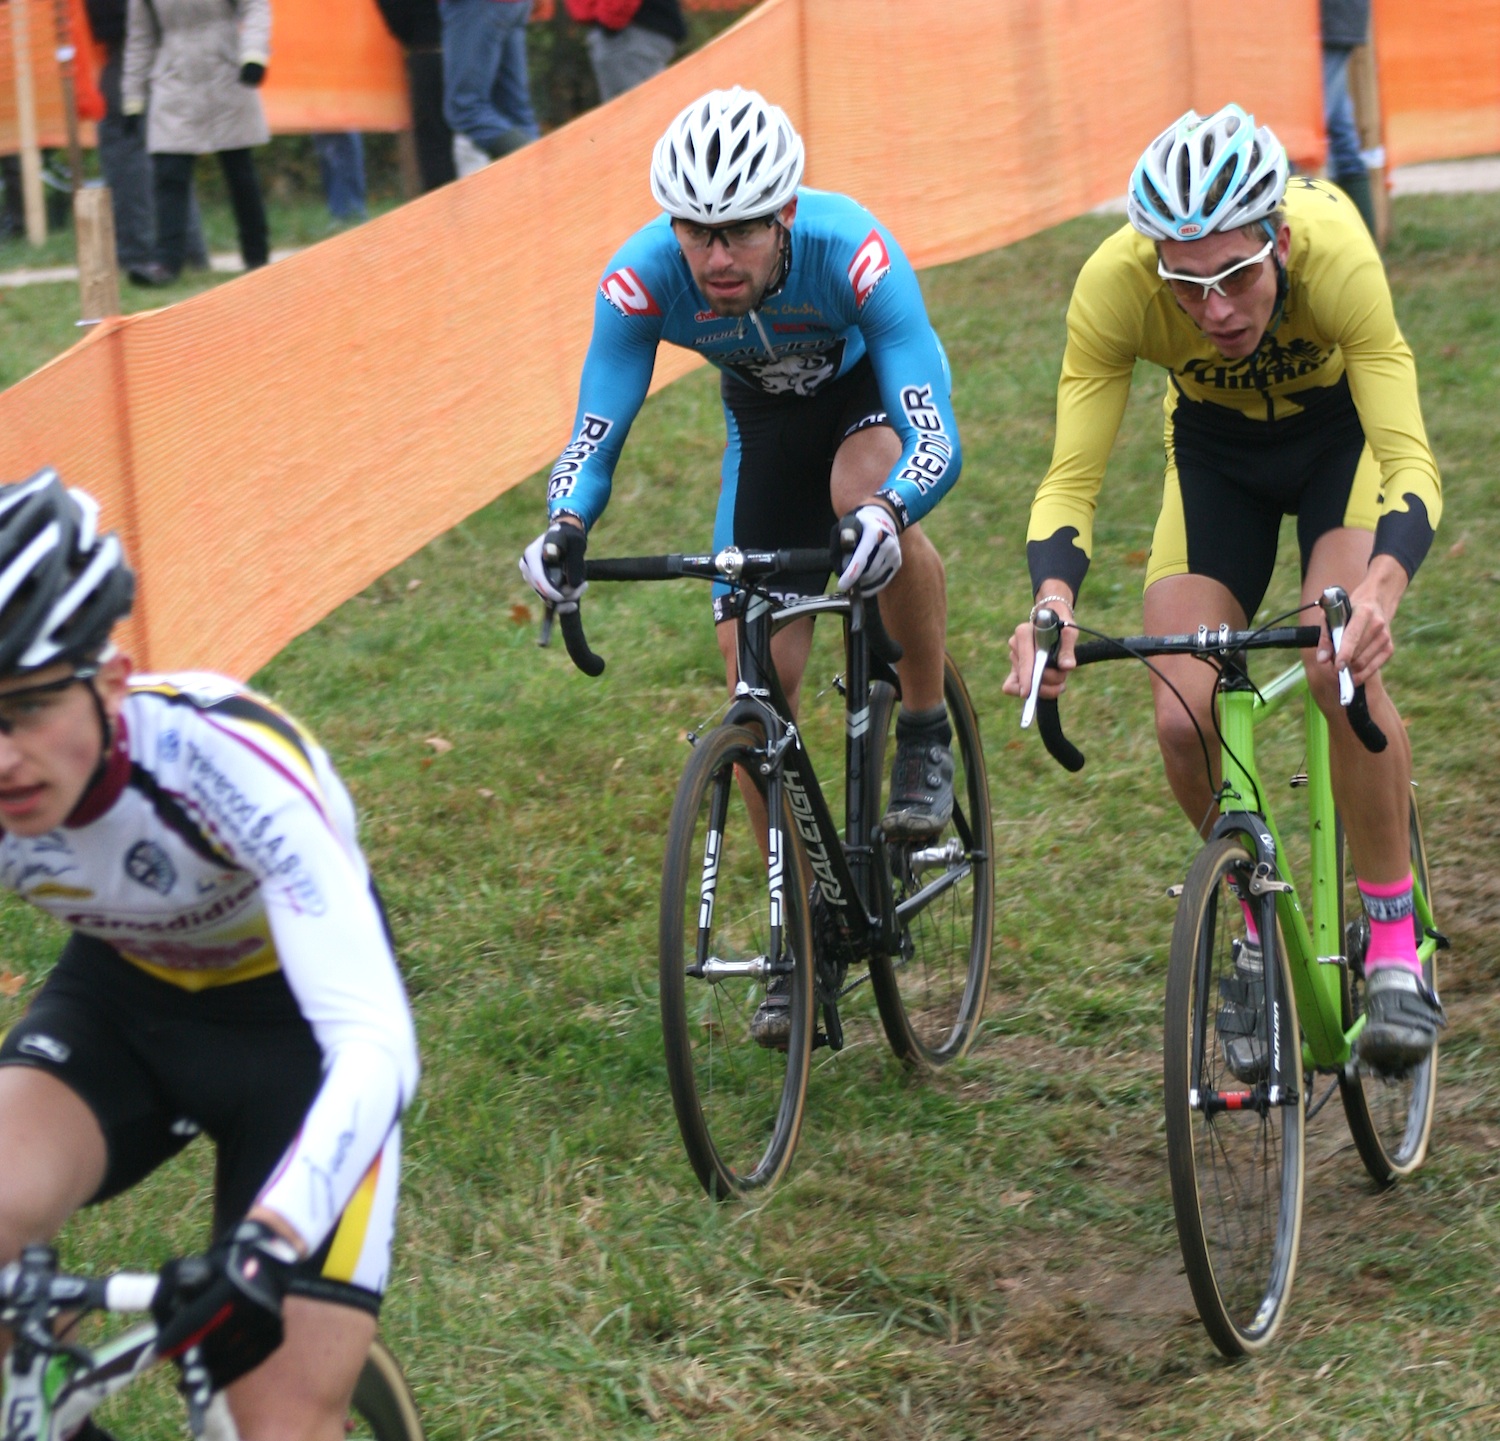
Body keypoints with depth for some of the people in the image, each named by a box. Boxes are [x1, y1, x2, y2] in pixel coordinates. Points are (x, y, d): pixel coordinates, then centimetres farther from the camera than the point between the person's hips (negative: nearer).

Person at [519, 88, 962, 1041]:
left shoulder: (853, 254, -39)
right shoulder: (643, 280, -31)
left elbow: (937, 441, -43)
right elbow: (595, 435, -26)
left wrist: (885, 512, -64)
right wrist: (565, 526, -48)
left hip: (876, 385, -3)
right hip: (766, 417, 3)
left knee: (865, 494, -39)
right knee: (757, 671, -8)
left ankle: (927, 730, -14)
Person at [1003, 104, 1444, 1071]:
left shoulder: (1334, 253, -39)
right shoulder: (1113, 285, -34)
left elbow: (1411, 462, -41)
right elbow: (1071, 478, -30)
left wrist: (1380, 591, -60)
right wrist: (1053, 605, -50)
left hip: (1342, 431, -2)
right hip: (1215, 450, 2)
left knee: (1341, 668, -28)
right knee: (1183, 720, -15)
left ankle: (1396, 943, -12)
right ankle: (1256, 919, 14)